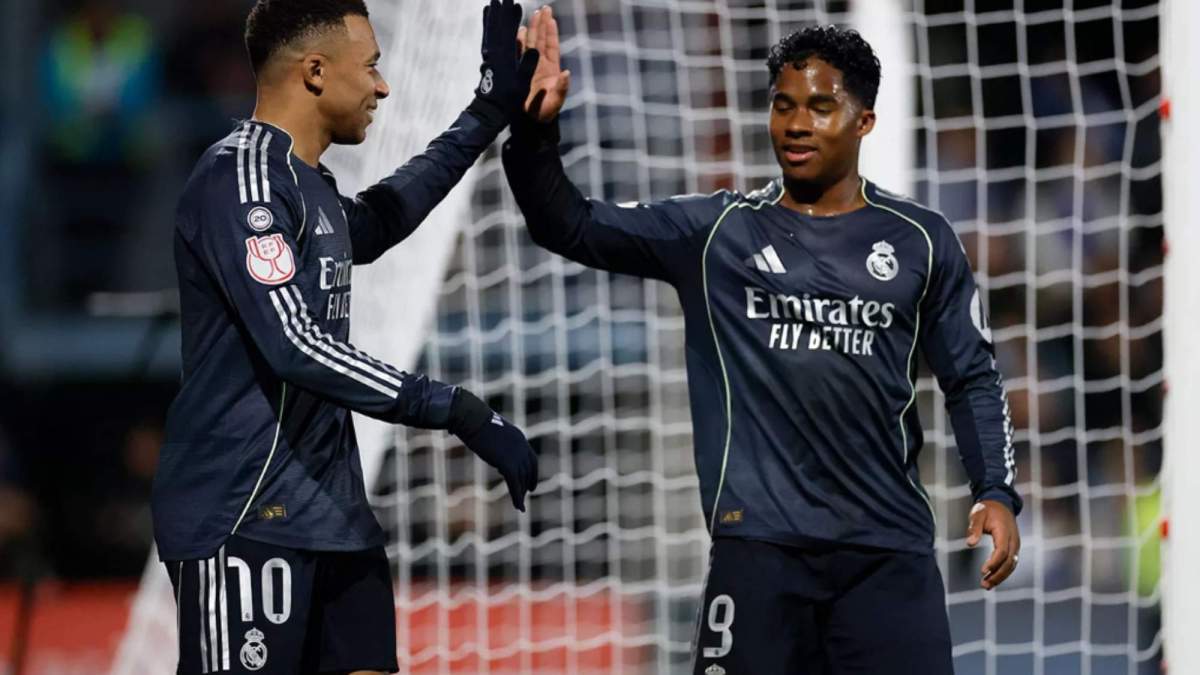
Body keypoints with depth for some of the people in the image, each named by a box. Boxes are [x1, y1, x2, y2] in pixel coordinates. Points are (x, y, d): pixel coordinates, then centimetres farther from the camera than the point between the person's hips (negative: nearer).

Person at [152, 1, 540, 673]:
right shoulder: (240, 177, -14)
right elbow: (296, 348, -23)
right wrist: (457, 410, -23)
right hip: (246, 523, -10)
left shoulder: (309, 186, 17)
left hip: (329, 512, 10)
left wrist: (489, 113, 40)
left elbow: (375, 223, 42)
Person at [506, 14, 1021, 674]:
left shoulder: (920, 241, 9)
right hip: (759, 544, 0)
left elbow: (972, 379, 13)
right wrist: (535, 128, -14)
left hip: (889, 548, 0)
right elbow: (573, 227, 3)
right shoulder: (715, 231, 8)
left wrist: (996, 492, 0)